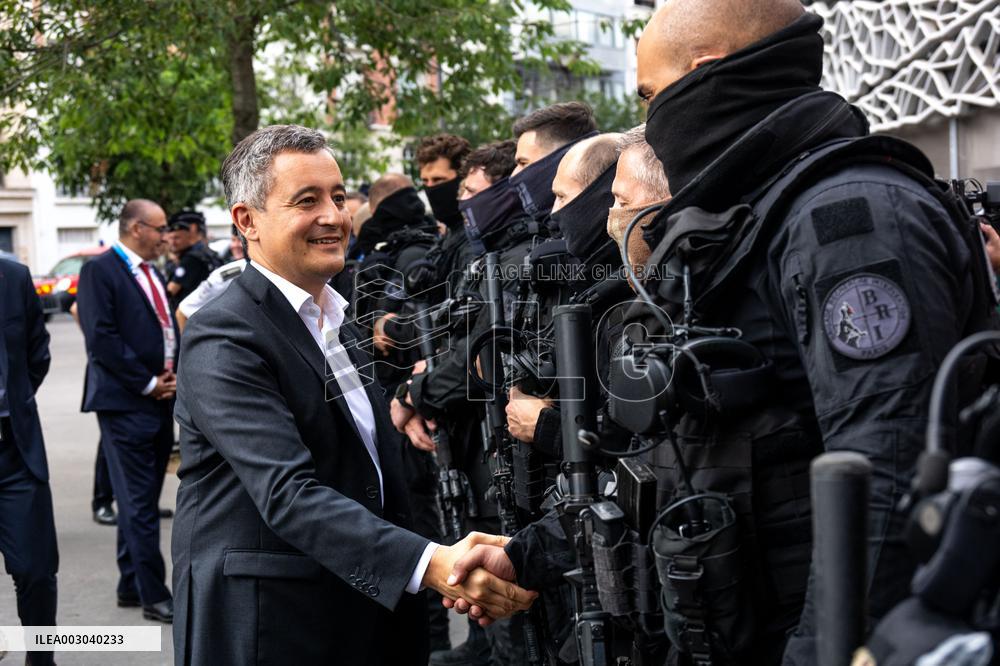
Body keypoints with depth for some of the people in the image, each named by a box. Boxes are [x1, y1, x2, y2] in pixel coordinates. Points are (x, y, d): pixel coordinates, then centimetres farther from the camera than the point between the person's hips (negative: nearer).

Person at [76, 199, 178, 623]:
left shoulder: (153, 273, 17)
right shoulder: (100, 271, -9)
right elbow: (102, 338, -17)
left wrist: (174, 375, 3)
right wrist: (148, 384, -15)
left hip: (161, 399, 8)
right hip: (126, 404, -8)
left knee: (141, 500, 13)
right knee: (140, 503, -5)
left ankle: (131, 586, 22)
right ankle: (153, 596, 0)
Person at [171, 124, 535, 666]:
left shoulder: (342, 325, 12)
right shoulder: (223, 340, -16)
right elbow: (288, 494, -27)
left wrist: (451, 568, 2)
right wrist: (431, 565, -37)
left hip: (368, 616, 8)